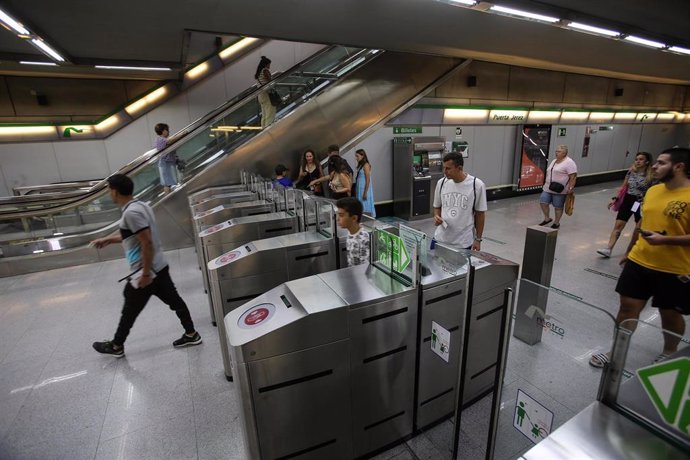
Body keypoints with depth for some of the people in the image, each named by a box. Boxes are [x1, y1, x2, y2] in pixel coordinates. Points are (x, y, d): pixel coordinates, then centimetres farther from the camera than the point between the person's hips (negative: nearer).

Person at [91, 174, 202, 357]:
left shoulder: (131, 212, -22)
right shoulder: (140, 205, 8)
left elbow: (147, 243, -27)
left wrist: (145, 274, -22)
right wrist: (107, 239, 30)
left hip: (144, 273, -9)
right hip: (159, 267, 9)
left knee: (129, 312, 12)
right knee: (174, 301, 14)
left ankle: (116, 346, 33)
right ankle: (191, 335, 25)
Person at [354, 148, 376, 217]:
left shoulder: (366, 165, -11)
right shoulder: (360, 165, 14)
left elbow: (368, 180, -15)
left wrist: (365, 193, -18)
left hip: (365, 189, -8)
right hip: (360, 189, 8)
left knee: (366, 207, -4)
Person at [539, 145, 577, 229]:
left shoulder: (569, 162, -10)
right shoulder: (554, 161, 15)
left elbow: (573, 176, -15)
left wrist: (570, 188, -21)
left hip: (559, 190, -7)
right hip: (548, 188, 7)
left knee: (558, 207, 2)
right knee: (543, 202, 0)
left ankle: (557, 222, 16)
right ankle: (547, 218, 17)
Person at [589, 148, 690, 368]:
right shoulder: (652, 190, 5)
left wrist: (664, 239, -27)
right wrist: (630, 250, 21)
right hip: (639, 262, 5)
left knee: (670, 315, 14)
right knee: (628, 306, 9)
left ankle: (668, 354, 40)